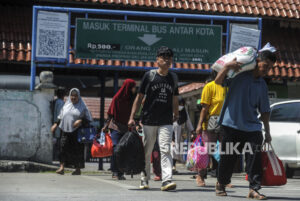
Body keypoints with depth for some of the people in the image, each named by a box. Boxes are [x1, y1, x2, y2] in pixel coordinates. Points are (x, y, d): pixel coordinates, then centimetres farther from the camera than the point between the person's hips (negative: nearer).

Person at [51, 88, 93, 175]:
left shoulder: (82, 106, 4)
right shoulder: (66, 105, 14)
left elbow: (89, 119, 3)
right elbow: (60, 116, 22)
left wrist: (80, 120, -14)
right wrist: (56, 124, 8)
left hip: (77, 131, -3)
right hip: (66, 130, 3)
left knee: (77, 149, 0)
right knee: (63, 147, -11)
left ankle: (78, 169, 11)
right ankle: (62, 167, -16)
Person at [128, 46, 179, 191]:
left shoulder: (173, 78, 10)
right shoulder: (149, 75, 0)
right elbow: (139, 97, 2)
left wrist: (175, 115, 23)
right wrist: (132, 117, -2)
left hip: (166, 122, 1)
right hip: (149, 120, -1)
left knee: (165, 150, -12)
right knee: (146, 151, 7)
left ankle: (167, 180, -18)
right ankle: (144, 179, 21)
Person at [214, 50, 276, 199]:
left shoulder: (263, 85, 12)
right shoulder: (239, 74, -1)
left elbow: (264, 110, 17)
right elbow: (218, 81, -11)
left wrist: (267, 132, 15)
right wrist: (227, 67, -26)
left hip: (252, 127, 3)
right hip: (232, 124, -3)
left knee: (255, 158, -8)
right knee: (228, 157, 5)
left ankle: (254, 189, -4)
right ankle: (221, 184, 25)